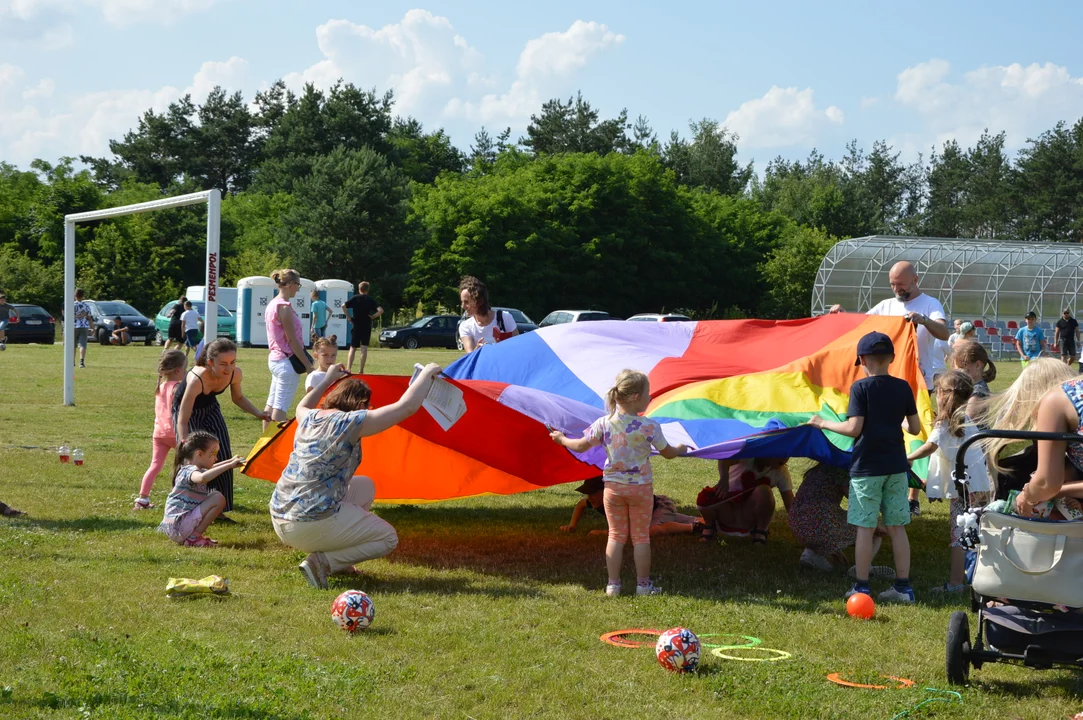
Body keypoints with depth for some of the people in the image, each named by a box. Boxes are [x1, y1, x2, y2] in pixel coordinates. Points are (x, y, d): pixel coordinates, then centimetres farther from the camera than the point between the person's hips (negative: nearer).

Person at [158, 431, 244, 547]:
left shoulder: (195, 469, 15)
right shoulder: (189, 471, -17)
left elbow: (210, 469, 39)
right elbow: (202, 478, -43)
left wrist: (230, 461, 28)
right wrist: (229, 465, -39)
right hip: (179, 526, -10)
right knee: (219, 499, -18)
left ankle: (192, 534, 13)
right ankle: (193, 537, -13)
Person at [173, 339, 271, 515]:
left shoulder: (235, 374, -25)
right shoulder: (196, 379, -42)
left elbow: (238, 398, -1)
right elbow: (183, 420, -37)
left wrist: (258, 414, -14)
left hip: (210, 409, 5)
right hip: (187, 409, -5)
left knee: (222, 456, 1)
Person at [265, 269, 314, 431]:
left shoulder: (272, 304, 12)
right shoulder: (284, 306, -16)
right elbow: (292, 340, -18)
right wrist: (308, 365, -13)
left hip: (275, 359, 10)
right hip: (287, 361, -10)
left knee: (271, 404, 15)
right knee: (281, 407, -8)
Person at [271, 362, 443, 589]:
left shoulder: (309, 418, 9)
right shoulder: (353, 422, -12)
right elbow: (407, 406, -11)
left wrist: (328, 380, 45)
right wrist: (427, 373, 4)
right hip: (312, 525, -8)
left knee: (365, 486, 28)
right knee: (388, 538, 12)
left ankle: (338, 561, 18)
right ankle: (323, 562, -8)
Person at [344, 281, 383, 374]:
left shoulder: (355, 298, 1)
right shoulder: (370, 300, 1)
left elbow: (343, 305, -11)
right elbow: (380, 310, -11)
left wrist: (348, 317, -3)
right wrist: (373, 317, 1)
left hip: (356, 325, 0)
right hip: (367, 326, 0)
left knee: (353, 348, 5)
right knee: (364, 347, 3)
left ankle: (348, 368, -7)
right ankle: (361, 370, -1)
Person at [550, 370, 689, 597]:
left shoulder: (604, 423, -8)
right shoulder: (649, 426, -15)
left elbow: (581, 446, -2)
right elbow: (667, 453, -4)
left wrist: (562, 439, 18)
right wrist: (681, 449, 19)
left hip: (613, 486, 2)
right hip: (640, 486, -2)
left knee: (616, 535, 12)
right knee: (641, 536, 9)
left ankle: (613, 584, 12)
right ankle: (643, 584, 13)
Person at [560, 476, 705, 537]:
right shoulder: (597, 501, -14)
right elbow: (580, 505, 9)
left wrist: (603, 532, -40)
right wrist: (572, 525, -4)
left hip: (662, 506, -9)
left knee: (652, 530, -43)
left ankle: (693, 527, -30)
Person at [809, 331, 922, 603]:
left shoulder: (861, 387, -10)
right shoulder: (903, 387, 3)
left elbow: (853, 428, -16)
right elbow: (915, 428, 6)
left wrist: (824, 423, -2)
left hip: (866, 468, -4)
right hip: (896, 467, 4)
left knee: (865, 528, 1)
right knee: (897, 527, 8)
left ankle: (861, 587, 5)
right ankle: (903, 586, 10)